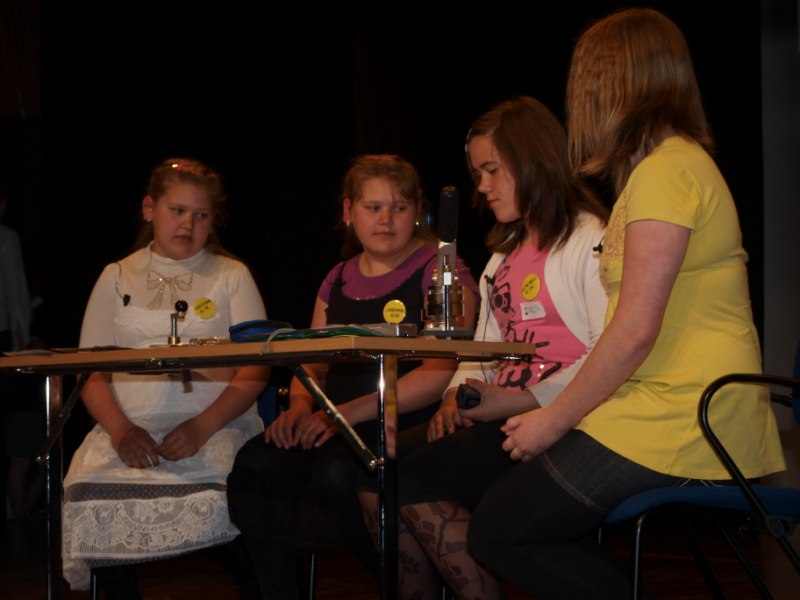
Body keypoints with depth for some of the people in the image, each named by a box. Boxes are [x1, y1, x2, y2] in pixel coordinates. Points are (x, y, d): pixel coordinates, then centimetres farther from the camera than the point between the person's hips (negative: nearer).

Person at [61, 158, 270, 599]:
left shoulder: (232, 276, 14)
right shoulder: (117, 278, 19)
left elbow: (256, 369, 4)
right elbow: (92, 372, 12)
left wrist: (203, 426, -12)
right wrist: (120, 429, -8)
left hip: (217, 428, -2)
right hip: (132, 430, 2)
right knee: (90, 496, -29)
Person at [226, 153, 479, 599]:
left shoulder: (439, 270, 1)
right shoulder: (338, 282, 21)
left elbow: (441, 371, -12)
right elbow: (313, 364, 23)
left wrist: (350, 412, -19)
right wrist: (300, 406, -3)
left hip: (410, 428, -5)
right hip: (338, 428, 6)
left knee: (336, 472, -35)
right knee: (255, 465, -23)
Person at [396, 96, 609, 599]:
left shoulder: (589, 240, -3)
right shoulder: (502, 259, 25)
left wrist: (516, 403, -16)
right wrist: (458, 394, 4)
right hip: (503, 418, 8)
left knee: (415, 480, -24)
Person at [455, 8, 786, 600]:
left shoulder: (665, 170, -13)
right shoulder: (681, 162, 19)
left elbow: (637, 330, -19)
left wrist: (555, 420, -8)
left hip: (673, 431, -10)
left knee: (496, 533, -2)